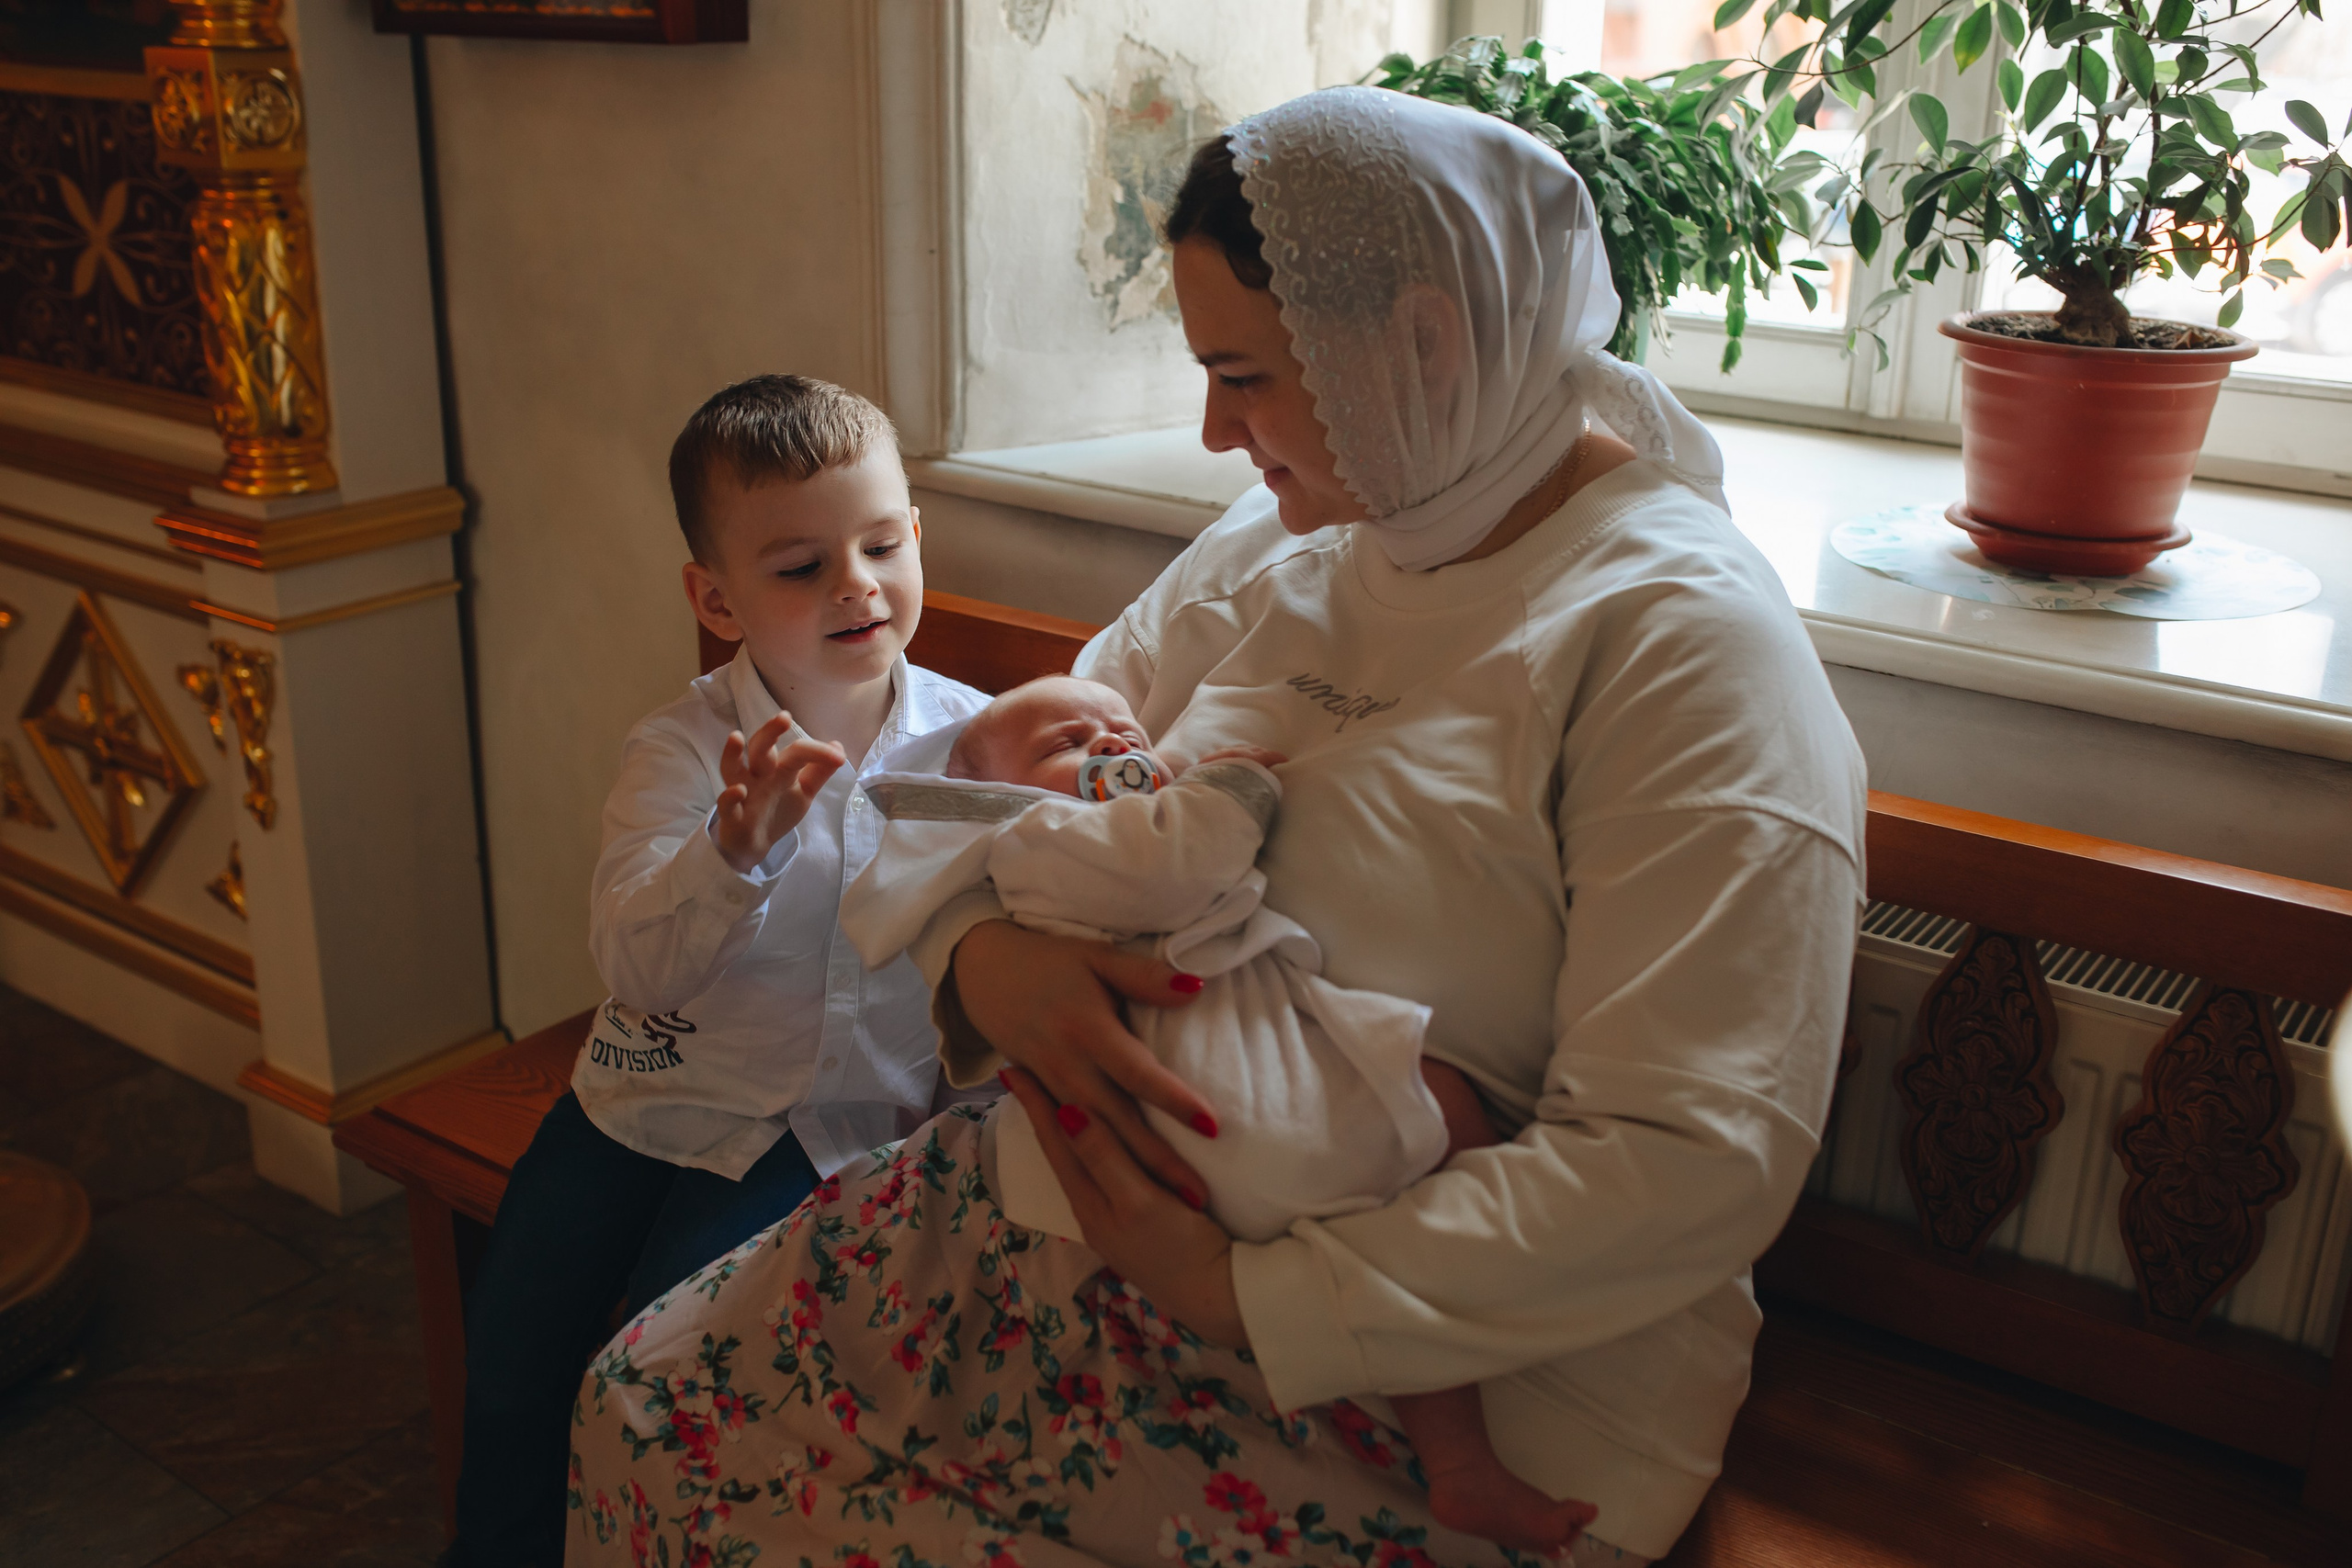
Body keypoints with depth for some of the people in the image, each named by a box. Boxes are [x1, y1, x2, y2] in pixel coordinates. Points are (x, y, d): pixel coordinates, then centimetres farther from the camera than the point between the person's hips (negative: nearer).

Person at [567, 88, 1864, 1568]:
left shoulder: (1681, 640, -17)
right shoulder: (1276, 550, 6)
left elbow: (1688, 1165, -24)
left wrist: (1251, 1297, -23)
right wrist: (985, 957, -16)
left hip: (1441, 1378, -6)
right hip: (1136, 1204, 7)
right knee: (654, 1406, 1)